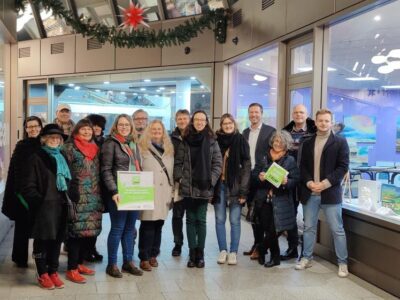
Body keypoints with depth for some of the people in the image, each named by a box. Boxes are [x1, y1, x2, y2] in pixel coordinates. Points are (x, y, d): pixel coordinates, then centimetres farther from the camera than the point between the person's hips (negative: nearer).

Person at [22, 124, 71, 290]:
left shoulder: (61, 158, 16)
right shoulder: (37, 158, -2)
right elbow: (29, 185, -6)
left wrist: (67, 200, 7)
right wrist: (39, 201, -15)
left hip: (60, 206, 5)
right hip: (44, 206, -5)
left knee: (57, 239, 9)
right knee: (42, 240, 2)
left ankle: (53, 272, 20)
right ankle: (43, 274, 13)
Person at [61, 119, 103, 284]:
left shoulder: (95, 148, 16)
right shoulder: (69, 148, -3)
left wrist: (100, 195, 16)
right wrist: (68, 194, -13)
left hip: (94, 198, 7)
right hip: (78, 197, -7)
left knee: (91, 230, 9)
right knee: (77, 231, -5)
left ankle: (79, 263, 24)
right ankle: (72, 269, 5)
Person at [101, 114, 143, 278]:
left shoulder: (134, 144, 16)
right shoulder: (111, 143, -5)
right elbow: (106, 170, -11)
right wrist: (113, 191, -19)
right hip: (118, 193, -6)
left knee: (130, 228, 11)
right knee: (117, 228, 0)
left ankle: (128, 261, 21)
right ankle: (112, 264, 12)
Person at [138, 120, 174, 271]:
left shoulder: (169, 150, 16)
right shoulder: (142, 148, 0)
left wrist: (171, 191, 15)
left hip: (163, 193, 5)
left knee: (158, 225, 7)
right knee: (147, 226, -6)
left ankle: (153, 255, 19)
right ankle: (144, 257, 3)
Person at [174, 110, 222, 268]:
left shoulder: (212, 141, 2)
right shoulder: (185, 141, 4)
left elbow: (217, 164, 1)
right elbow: (178, 162, 5)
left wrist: (211, 181, -8)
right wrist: (179, 178, -5)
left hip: (204, 188, -1)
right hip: (188, 187, 1)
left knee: (201, 220, 3)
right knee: (190, 220, 7)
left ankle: (200, 254, 12)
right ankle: (192, 253, 14)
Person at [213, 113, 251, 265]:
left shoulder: (241, 141, -1)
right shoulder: (216, 141, 4)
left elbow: (247, 166, -3)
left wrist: (243, 190, -10)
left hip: (235, 186, -2)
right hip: (219, 185, 2)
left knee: (234, 221, 2)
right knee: (220, 220, 6)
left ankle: (233, 252, 12)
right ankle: (223, 250, 18)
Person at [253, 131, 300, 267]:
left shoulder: (290, 160, 3)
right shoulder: (263, 158, 8)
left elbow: (296, 180, -2)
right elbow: (254, 175, 8)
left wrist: (286, 182, -22)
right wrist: (259, 178, -14)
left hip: (280, 202, -2)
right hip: (264, 201, 2)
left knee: (273, 231, -4)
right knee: (268, 230, 4)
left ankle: (261, 251, 20)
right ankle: (275, 257, 25)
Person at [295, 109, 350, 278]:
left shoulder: (340, 142, 0)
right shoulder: (307, 143, 12)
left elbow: (343, 167, -7)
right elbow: (302, 166, 9)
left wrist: (325, 183, -16)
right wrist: (309, 183, -9)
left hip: (330, 193, -4)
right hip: (309, 193, 4)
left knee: (337, 230, 1)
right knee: (309, 228, 12)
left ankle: (342, 263, 11)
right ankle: (307, 258, 25)